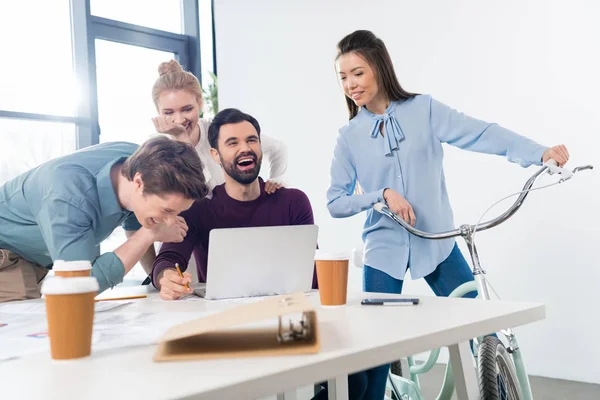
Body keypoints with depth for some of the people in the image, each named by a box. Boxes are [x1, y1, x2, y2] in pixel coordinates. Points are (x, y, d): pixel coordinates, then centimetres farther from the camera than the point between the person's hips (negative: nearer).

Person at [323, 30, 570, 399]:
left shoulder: (423, 110, -3)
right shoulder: (349, 136, 0)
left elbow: (481, 134, -14)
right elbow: (336, 202, -3)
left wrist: (540, 153, -27)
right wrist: (382, 195, -19)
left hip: (437, 244, 0)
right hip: (384, 249, 0)